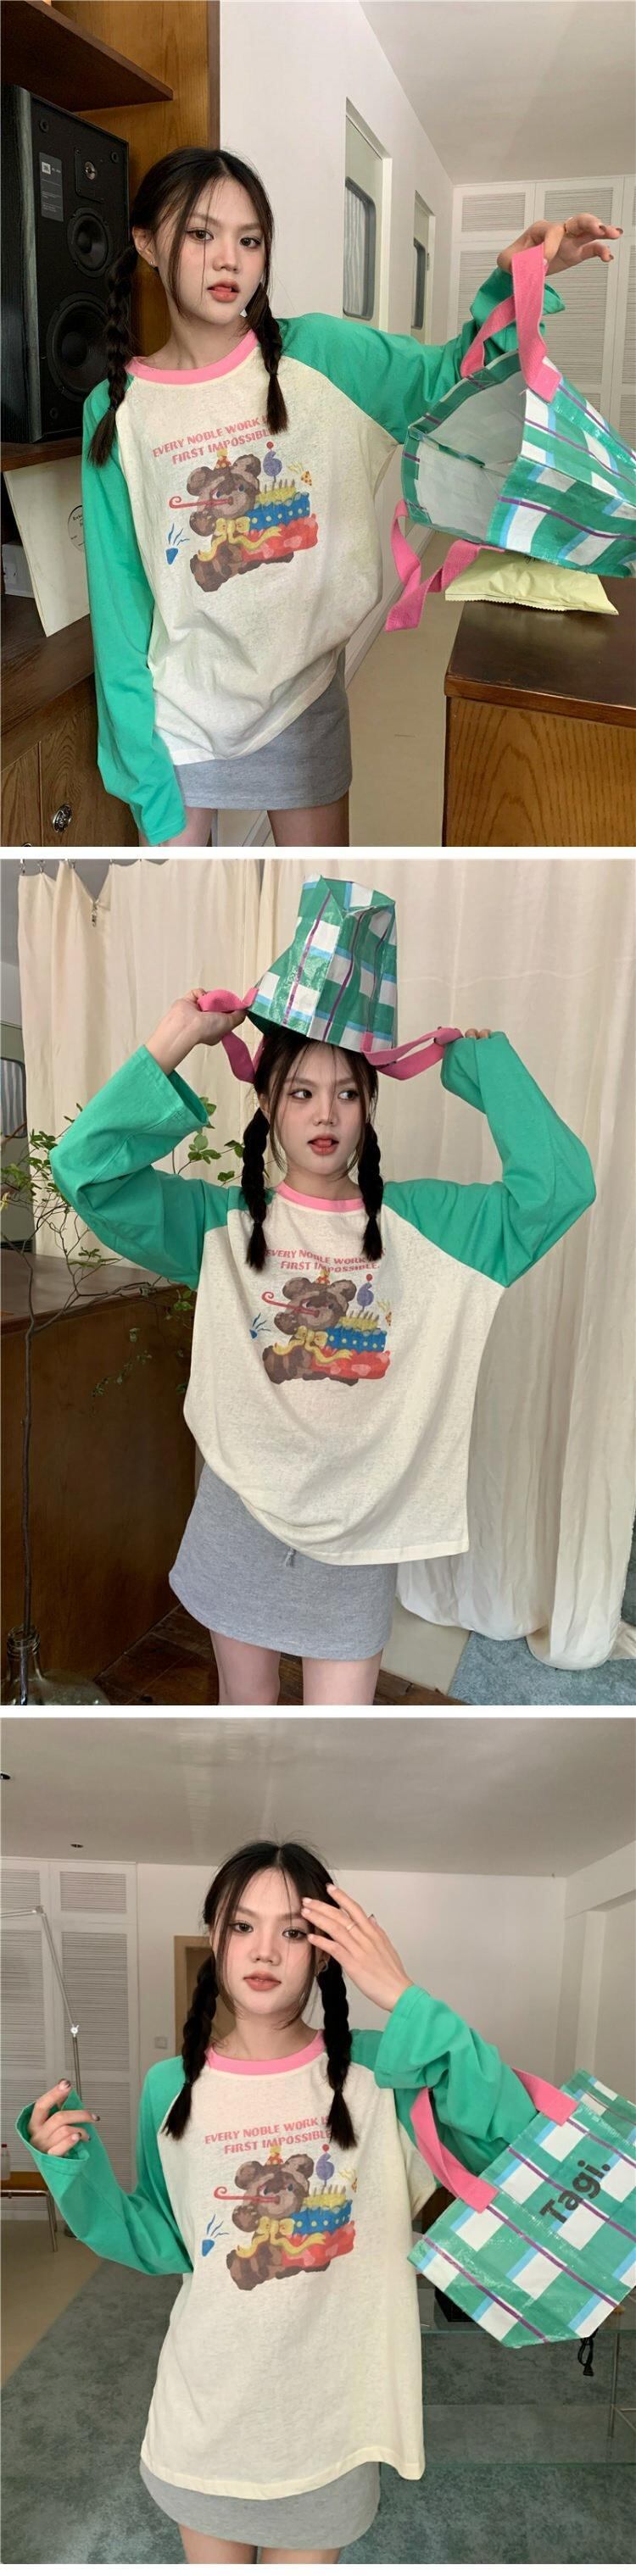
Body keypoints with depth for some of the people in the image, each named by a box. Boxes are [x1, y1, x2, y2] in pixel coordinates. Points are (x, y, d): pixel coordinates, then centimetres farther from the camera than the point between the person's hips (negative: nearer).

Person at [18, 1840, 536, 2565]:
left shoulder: (374, 2071, -16)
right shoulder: (171, 2087, -9)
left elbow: (515, 2136, -30)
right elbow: (164, 2246, 2)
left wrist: (403, 2001, -36)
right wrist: (76, 2171, -14)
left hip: (327, 2411, -1)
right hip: (206, 2405, 2)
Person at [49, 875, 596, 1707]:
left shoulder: (419, 1223, -6)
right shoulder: (223, 1225, -7)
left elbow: (560, 1185, -17)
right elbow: (84, 1168, -18)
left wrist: (481, 1054, -13)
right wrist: (174, 1041, -19)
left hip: (359, 1523, -1)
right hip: (241, 1508, 1)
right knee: (245, 1699, 20)